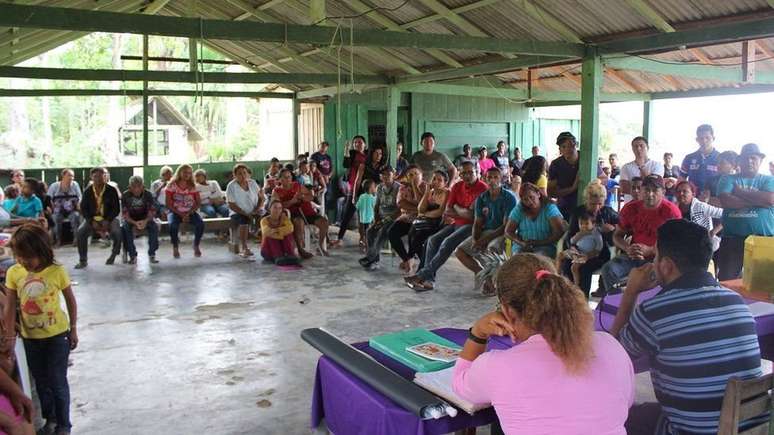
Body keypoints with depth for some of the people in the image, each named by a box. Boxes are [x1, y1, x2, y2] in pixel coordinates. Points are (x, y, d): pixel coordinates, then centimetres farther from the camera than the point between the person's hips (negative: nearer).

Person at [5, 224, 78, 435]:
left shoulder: (57, 272, -17)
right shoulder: (13, 273, -10)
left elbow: (70, 301, -4)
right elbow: (10, 307, -7)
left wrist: (73, 329, 0)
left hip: (57, 335, -3)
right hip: (30, 338, 3)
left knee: (58, 382, 6)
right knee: (41, 382, 18)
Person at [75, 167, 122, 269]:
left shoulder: (111, 190, -5)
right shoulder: (87, 191, 0)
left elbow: (116, 209, -4)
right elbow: (83, 208, 1)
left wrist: (107, 221, -19)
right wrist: (92, 221, -15)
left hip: (109, 218, -2)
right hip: (92, 219, 2)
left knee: (117, 232, -31)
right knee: (80, 232, -25)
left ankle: (114, 255, 0)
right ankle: (83, 260, -10)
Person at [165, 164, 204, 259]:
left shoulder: (193, 186, 5)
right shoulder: (172, 185, -3)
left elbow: (198, 203, 2)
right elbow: (169, 204, -6)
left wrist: (188, 214, -14)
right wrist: (181, 215, -15)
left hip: (190, 212, 2)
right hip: (175, 212, -2)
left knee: (200, 223, -28)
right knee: (173, 225, -35)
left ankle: (196, 246, -4)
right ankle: (175, 248, -10)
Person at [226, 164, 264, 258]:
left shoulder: (253, 183, 6)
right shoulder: (231, 186, -6)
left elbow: (261, 198, 8)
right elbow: (231, 205, -10)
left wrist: (256, 210, -10)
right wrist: (246, 214, -17)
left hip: (254, 212, 4)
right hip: (238, 213, -3)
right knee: (244, 220, -35)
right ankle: (243, 247, -27)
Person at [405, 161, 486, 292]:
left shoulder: (482, 188, -11)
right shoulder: (457, 187, 10)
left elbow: (473, 216, -18)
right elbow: (448, 211, 5)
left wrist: (457, 208, -4)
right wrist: (465, 212, -12)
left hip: (471, 226, -7)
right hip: (457, 224, 7)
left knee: (448, 242, -28)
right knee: (433, 240, -13)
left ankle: (422, 275, -26)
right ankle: (428, 280, -20)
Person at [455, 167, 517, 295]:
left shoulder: (509, 198, -11)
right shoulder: (481, 198, 5)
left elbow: (506, 226, -16)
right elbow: (478, 223, 6)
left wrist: (486, 239, -22)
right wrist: (475, 240, -14)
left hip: (502, 233, -6)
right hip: (485, 231, 6)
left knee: (491, 248, -38)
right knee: (460, 251, -9)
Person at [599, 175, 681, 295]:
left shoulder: (671, 211, -9)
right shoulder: (630, 208, 2)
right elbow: (617, 235, 9)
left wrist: (650, 250, -23)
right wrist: (627, 248, -14)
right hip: (632, 256, 3)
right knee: (608, 269, -23)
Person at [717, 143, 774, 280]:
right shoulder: (728, 179, 8)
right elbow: (725, 201, -11)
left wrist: (740, 192, -4)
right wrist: (757, 200, -9)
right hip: (732, 239, -1)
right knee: (726, 280, 0)